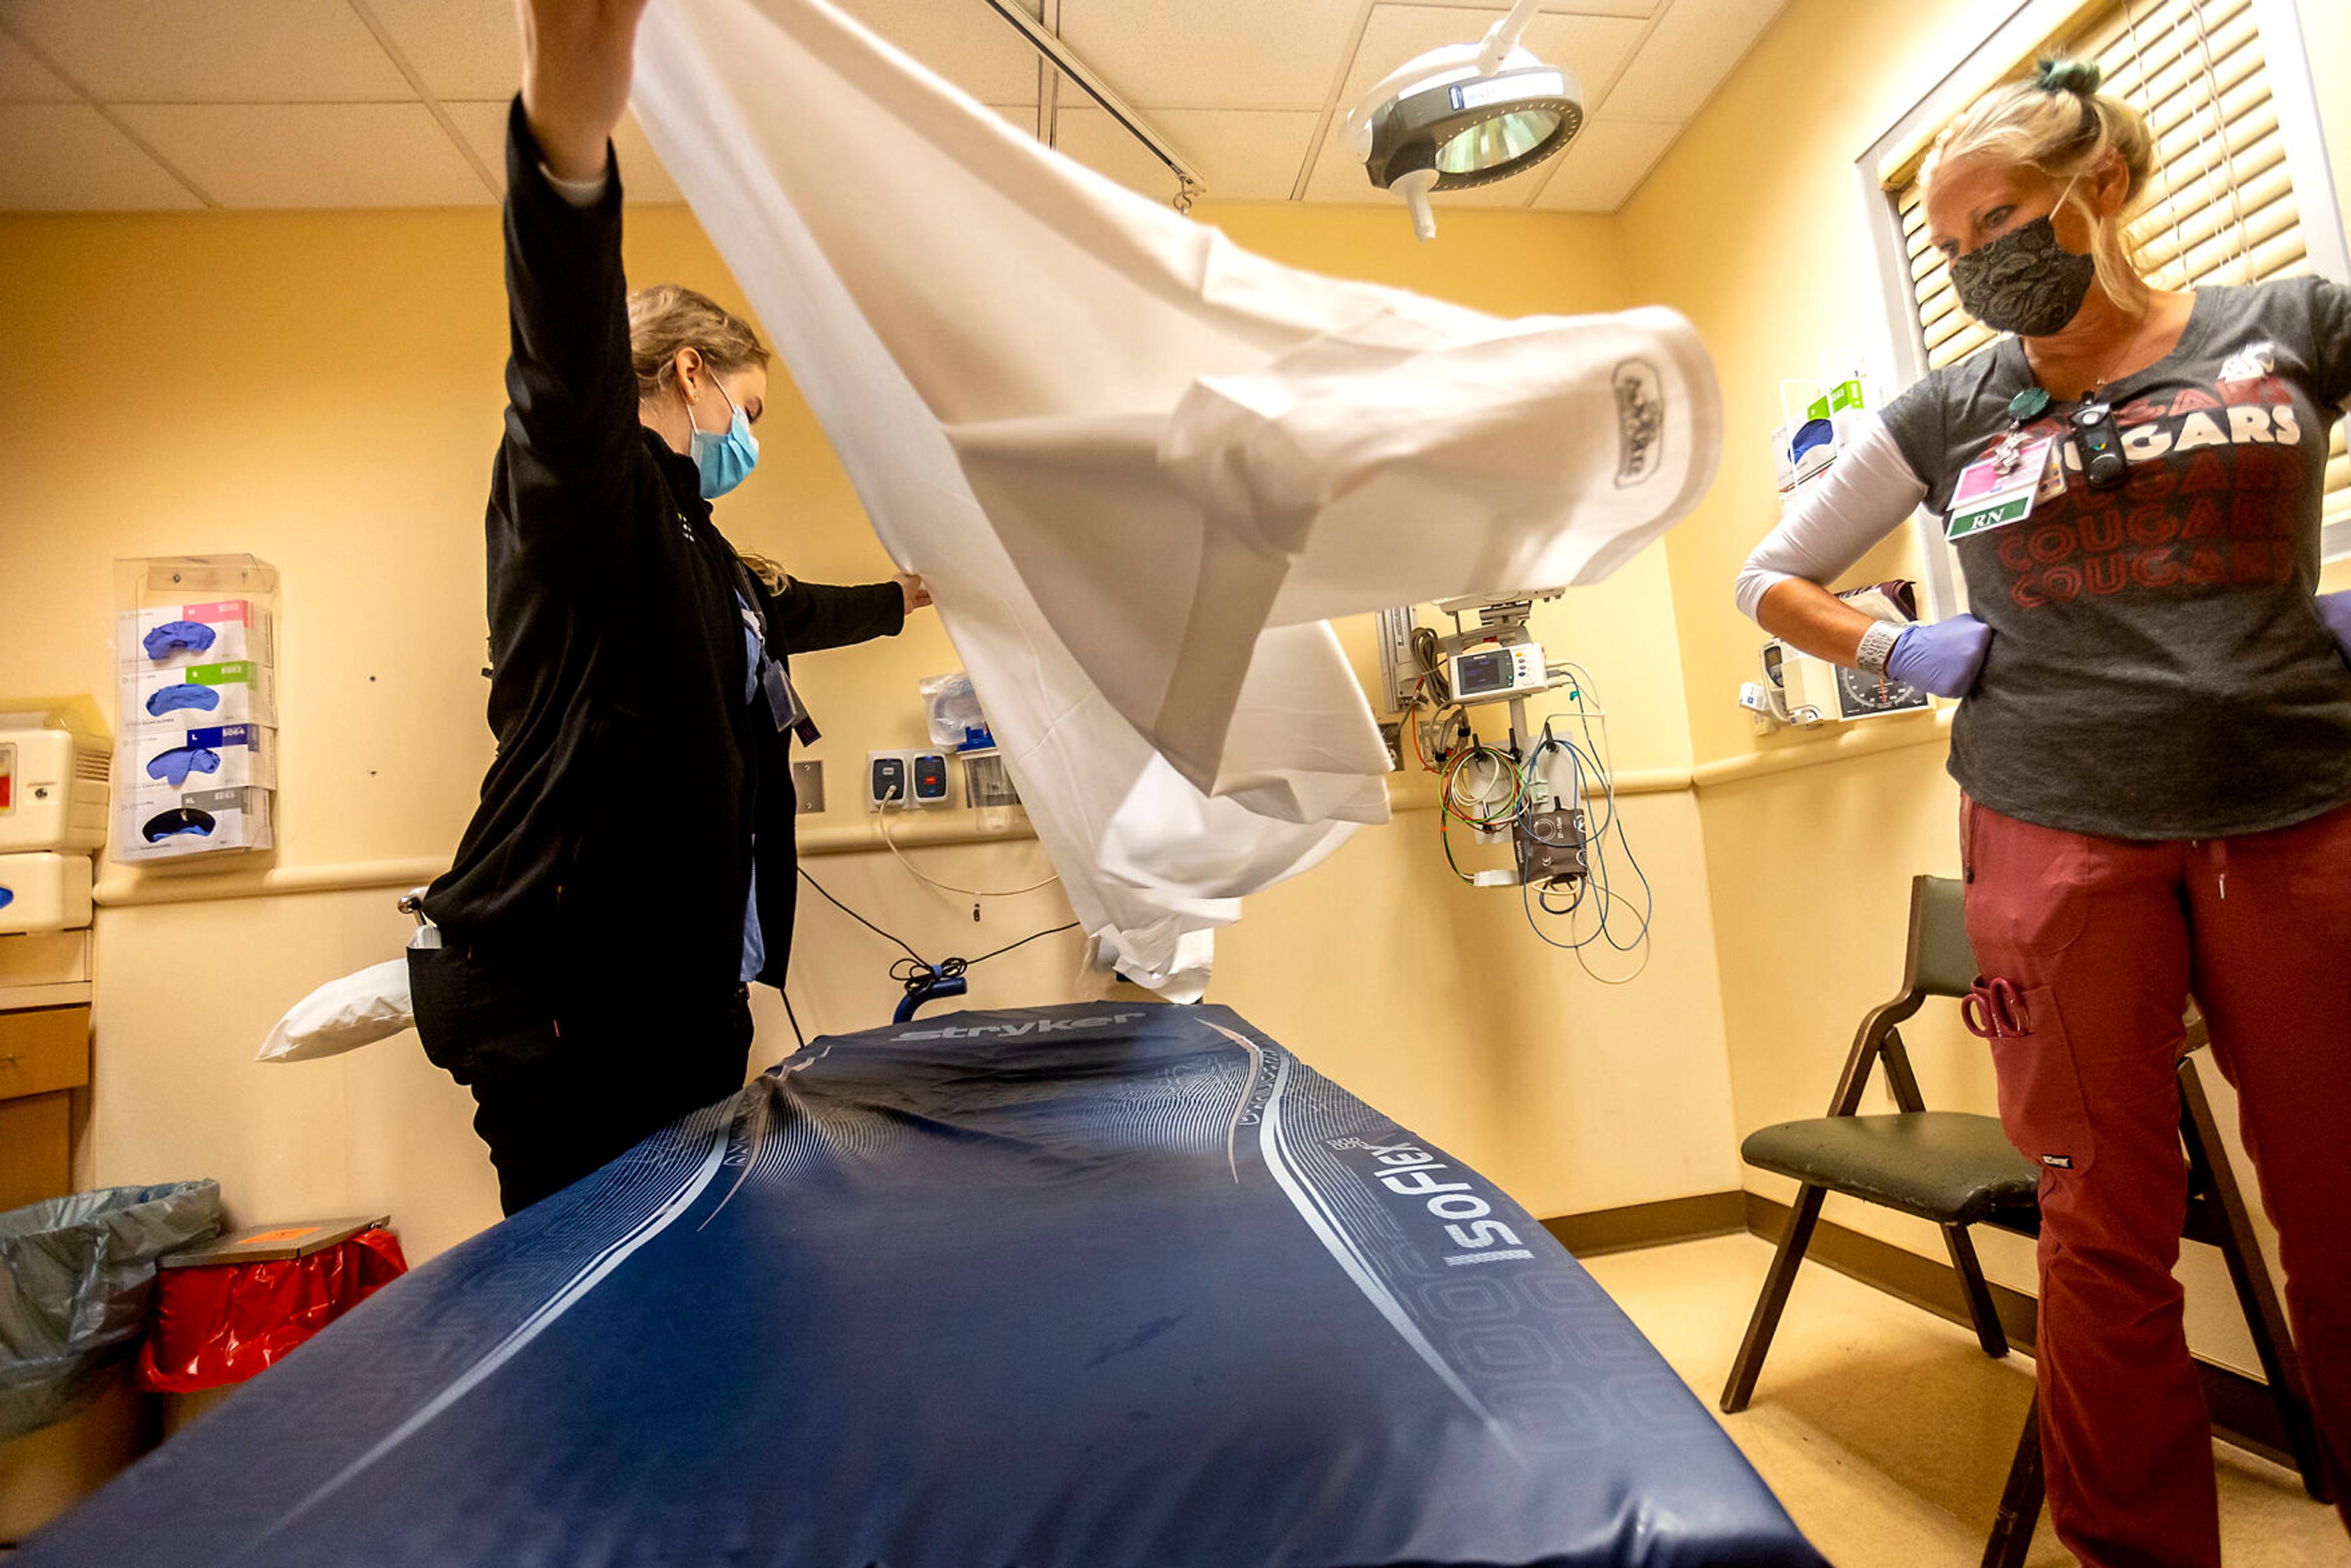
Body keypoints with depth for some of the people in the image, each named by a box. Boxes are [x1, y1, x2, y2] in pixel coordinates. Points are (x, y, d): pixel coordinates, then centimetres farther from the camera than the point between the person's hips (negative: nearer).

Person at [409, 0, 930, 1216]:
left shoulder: (692, 543, 22)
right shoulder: (589, 489, -6)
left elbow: (778, 614, 40)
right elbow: (570, 370, -28)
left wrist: (901, 598, 54)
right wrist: (566, 147, -47)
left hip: (683, 982, 9)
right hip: (559, 989, -9)